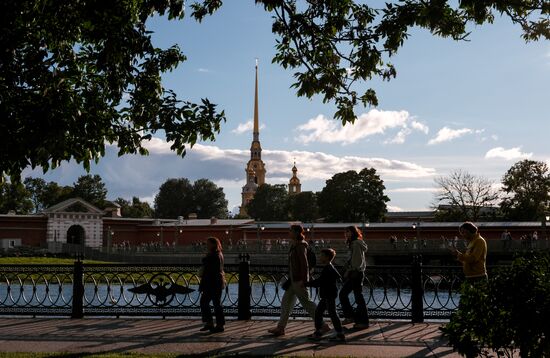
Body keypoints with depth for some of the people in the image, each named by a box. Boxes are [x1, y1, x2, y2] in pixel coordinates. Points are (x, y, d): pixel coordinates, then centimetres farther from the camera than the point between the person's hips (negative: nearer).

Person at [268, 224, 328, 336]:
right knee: (286, 302, 11)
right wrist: (290, 279, 21)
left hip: (299, 280, -10)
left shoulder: (300, 246, -15)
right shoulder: (294, 245, 13)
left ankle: (323, 326, 2)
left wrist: (303, 280, -23)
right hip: (293, 280, 10)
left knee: (306, 303, -5)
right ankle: (280, 328, 16)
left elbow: (304, 264, -20)